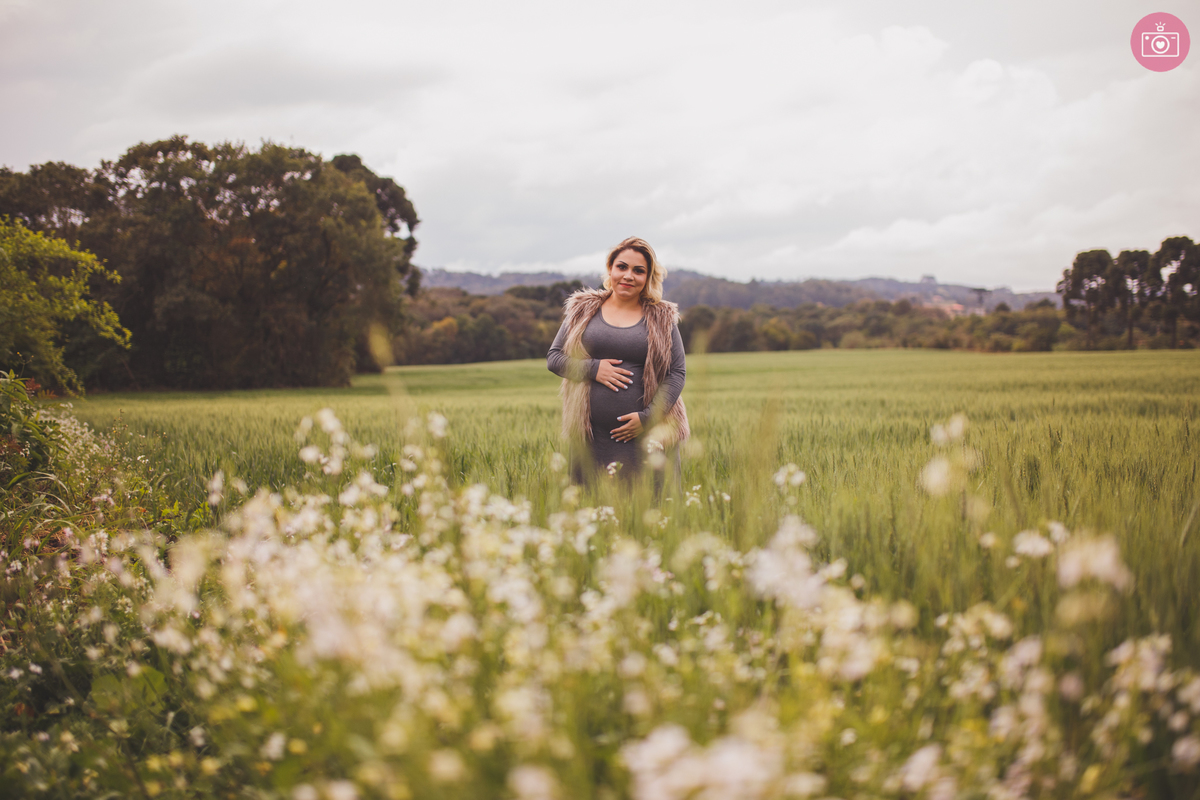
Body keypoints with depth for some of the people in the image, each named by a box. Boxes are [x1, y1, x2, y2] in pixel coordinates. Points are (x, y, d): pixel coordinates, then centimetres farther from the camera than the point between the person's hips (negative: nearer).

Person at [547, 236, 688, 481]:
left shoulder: (662, 318, 7)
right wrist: (593, 369, -9)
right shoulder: (583, 310, 9)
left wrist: (647, 416, -9)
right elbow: (553, 358, 10)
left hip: (646, 436, 0)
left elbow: (677, 372, 4)